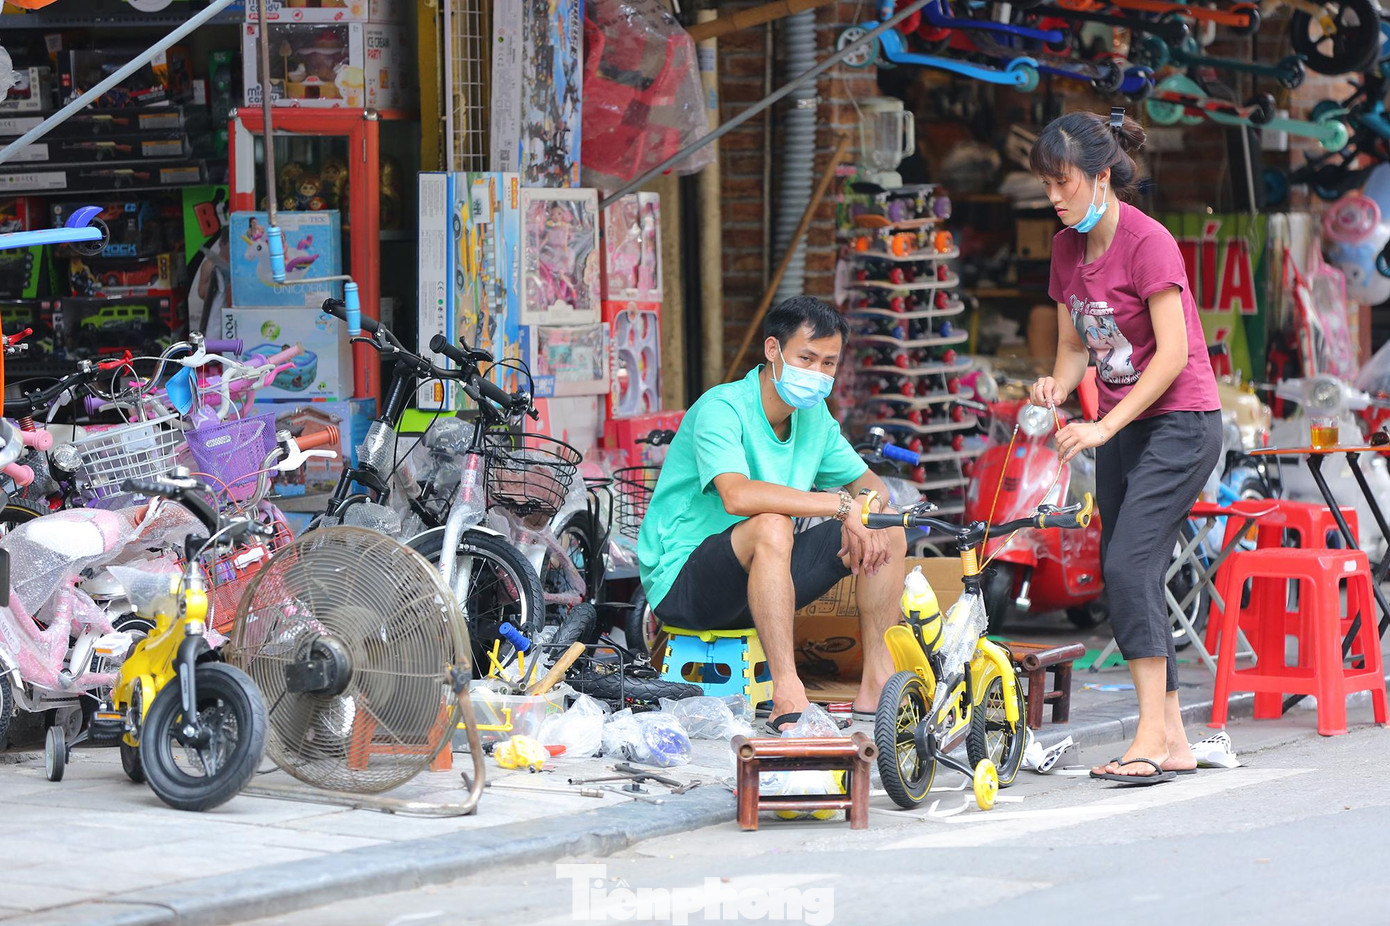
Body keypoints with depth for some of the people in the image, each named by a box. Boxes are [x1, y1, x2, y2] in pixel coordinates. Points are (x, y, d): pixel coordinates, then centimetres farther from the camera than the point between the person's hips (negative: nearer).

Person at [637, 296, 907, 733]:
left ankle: (876, 687, 1)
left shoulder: (815, 417, 6)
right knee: (771, 527, -38)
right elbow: (737, 495, -37)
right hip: (681, 579, -8)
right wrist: (842, 505, -35)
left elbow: (868, 482, 12)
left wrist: (868, 502, -14)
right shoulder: (721, 408, -20)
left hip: (761, 578, 8)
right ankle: (787, 696, -39)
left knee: (889, 530, -2)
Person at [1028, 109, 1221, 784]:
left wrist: (1105, 428, -24)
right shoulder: (1067, 248, 7)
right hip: (1120, 428, 8)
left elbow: (1174, 353, -20)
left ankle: (1150, 739, -20)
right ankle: (1172, 740, 10)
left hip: (1179, 423, -8)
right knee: (1123, 576, 5)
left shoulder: (1147, 242, -17)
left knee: (1130, 564, -19)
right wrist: (1056, 387, -9)